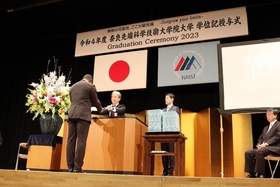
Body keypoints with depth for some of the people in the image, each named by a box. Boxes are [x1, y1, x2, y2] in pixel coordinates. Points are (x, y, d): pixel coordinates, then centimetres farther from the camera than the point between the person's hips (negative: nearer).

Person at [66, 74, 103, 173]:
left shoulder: (72, 87, 21)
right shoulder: (91, 86, 5)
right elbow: (95, 101, 11)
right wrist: (100, 110, 31)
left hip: (72, 115, 5)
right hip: (83, 115, -5)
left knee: (71, 140, 3)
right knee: (81, 141, -6)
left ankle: (70, 166, 4)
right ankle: (77, 167, -8)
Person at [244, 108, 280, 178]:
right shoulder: (266, 128, 28)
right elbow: (261, 138, 23)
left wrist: (266, 144, -18)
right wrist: (259, 145, 0)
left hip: (274, 147, -8)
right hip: (263, 147, 8)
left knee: (259, 152, -35)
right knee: (248, 153, -12)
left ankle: (261, 174, -28)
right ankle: (252, 174, -9)